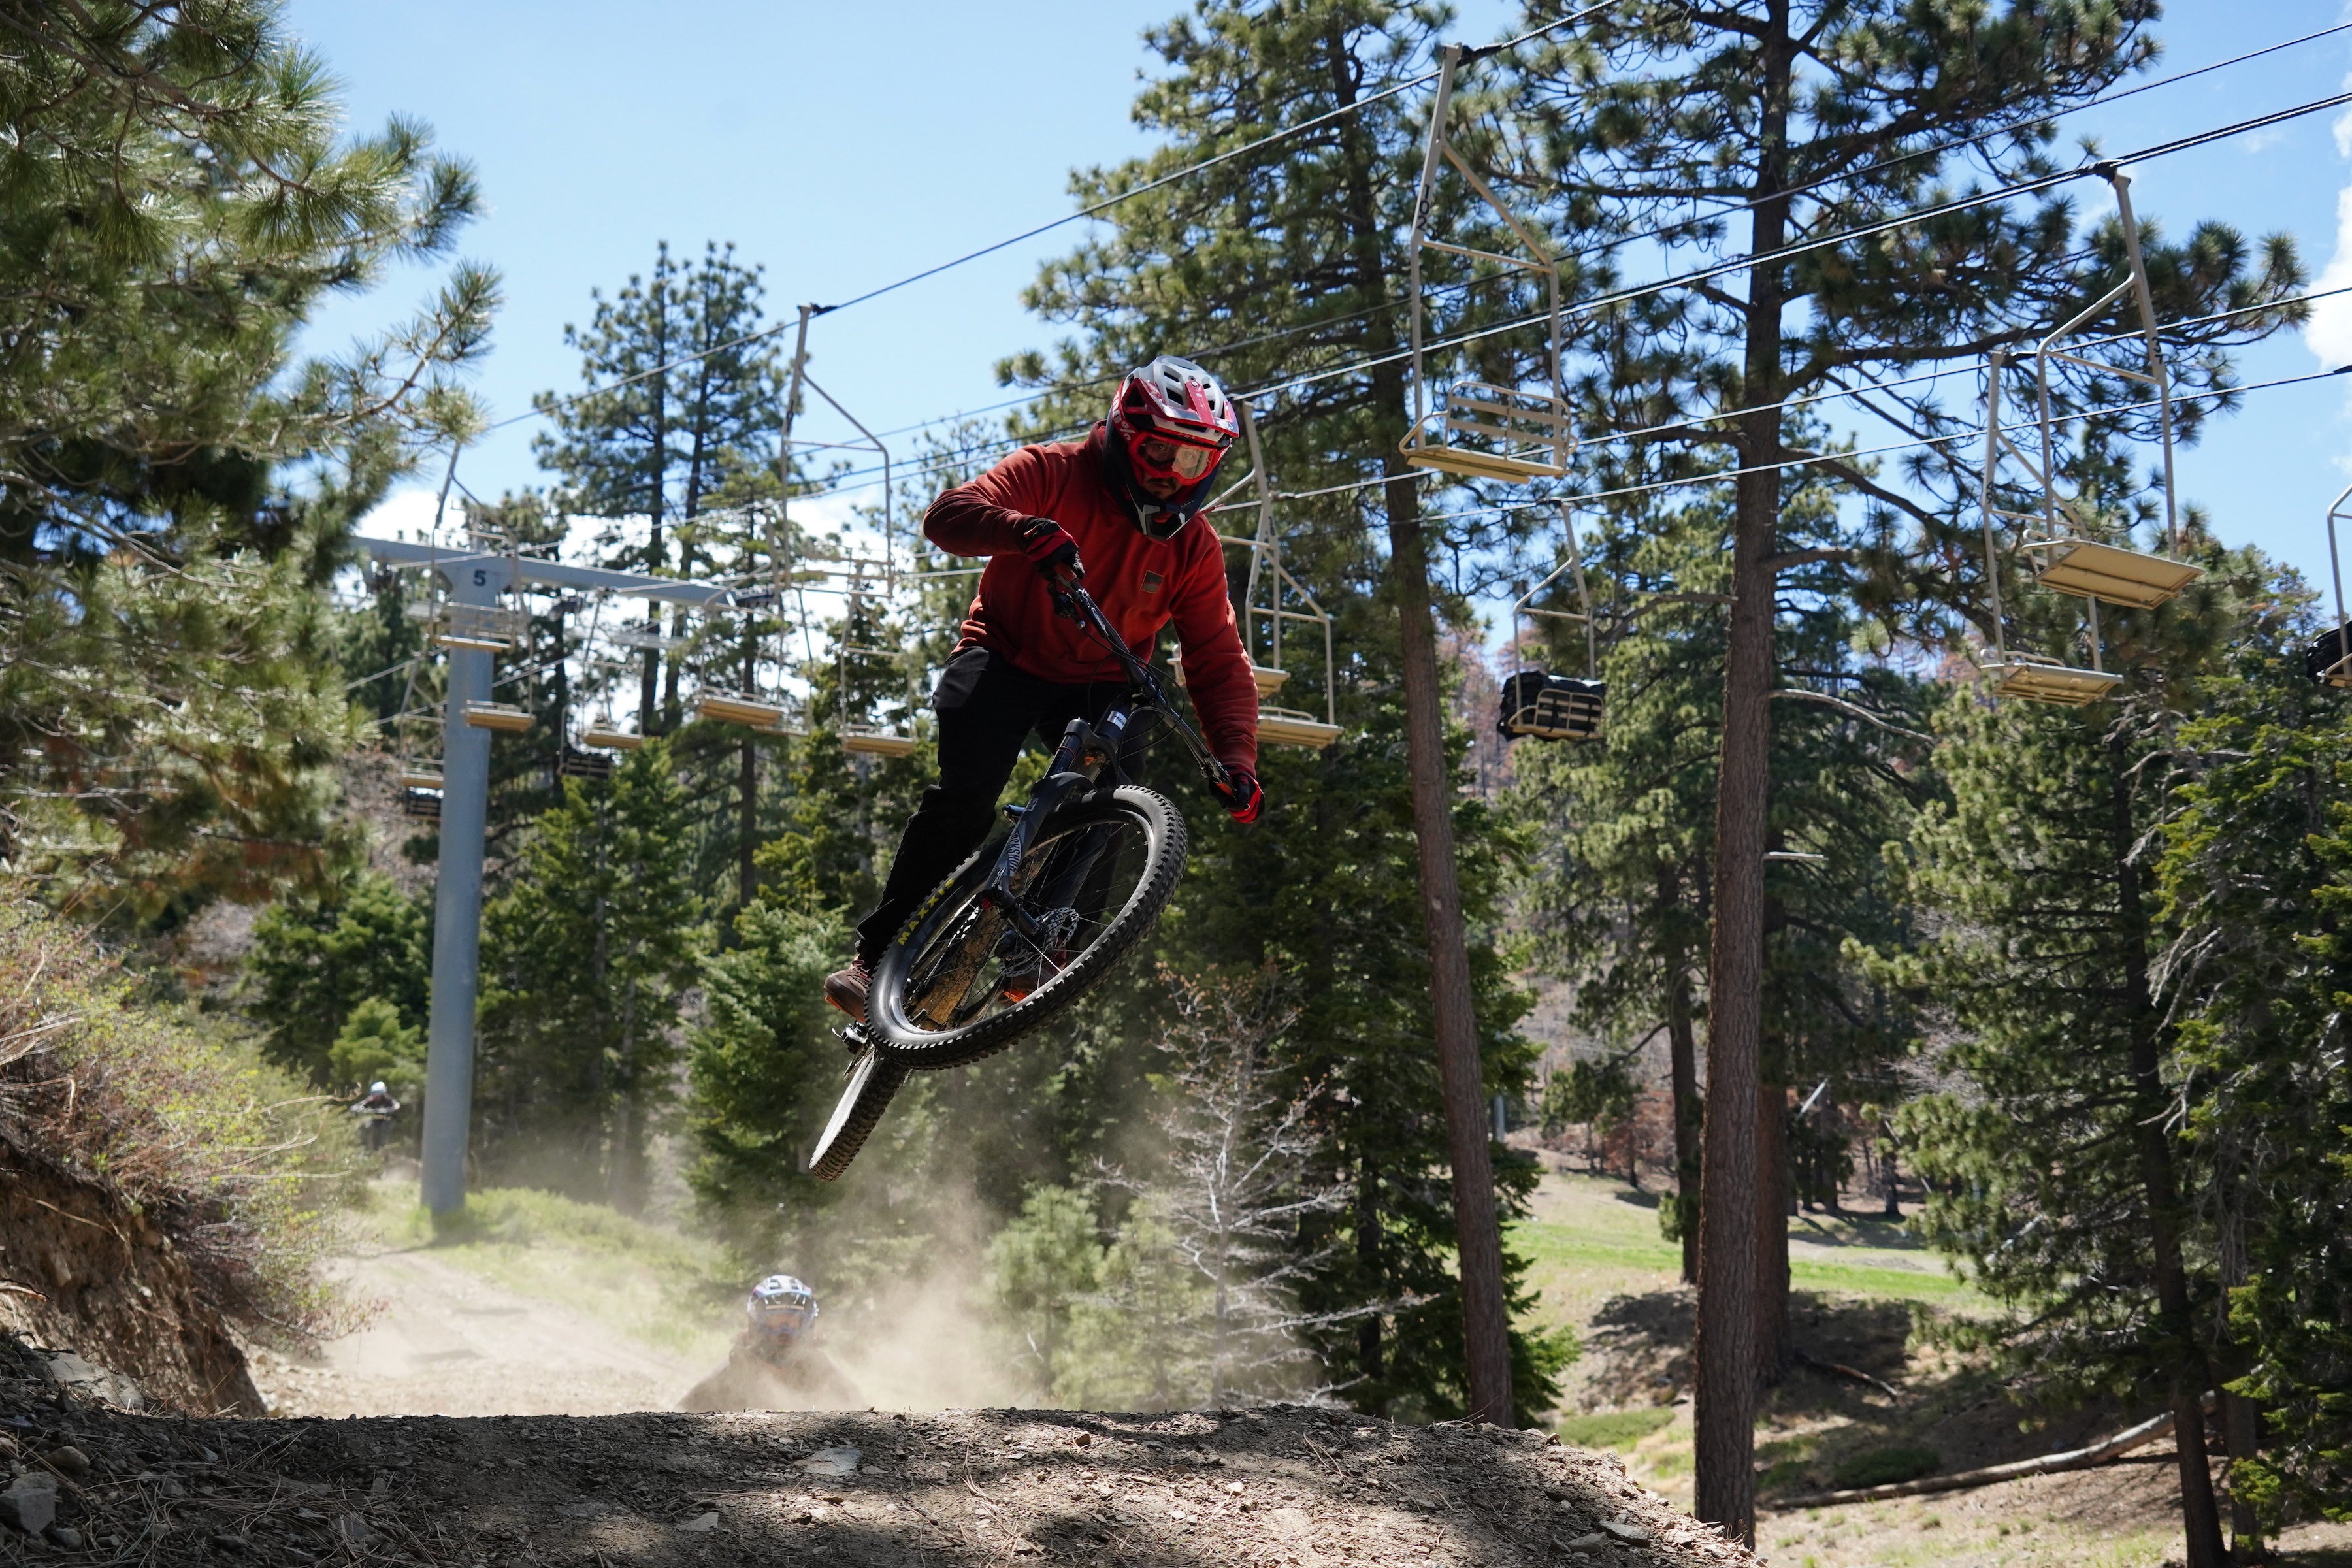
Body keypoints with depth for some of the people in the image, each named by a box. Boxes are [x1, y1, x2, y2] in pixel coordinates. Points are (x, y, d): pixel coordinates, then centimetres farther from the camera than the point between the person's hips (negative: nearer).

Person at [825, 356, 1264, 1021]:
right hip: (1006, 659, -3)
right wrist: (1026, 531, -50)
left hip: (1098, 685, 4)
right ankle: (876, 956, -17)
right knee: (966, 795, -25)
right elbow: (947, 515, -28)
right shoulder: (1055, 472, -14)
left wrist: (1238, 759, -23)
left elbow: (1218, 662, -6)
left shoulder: (1194, 545, -4)